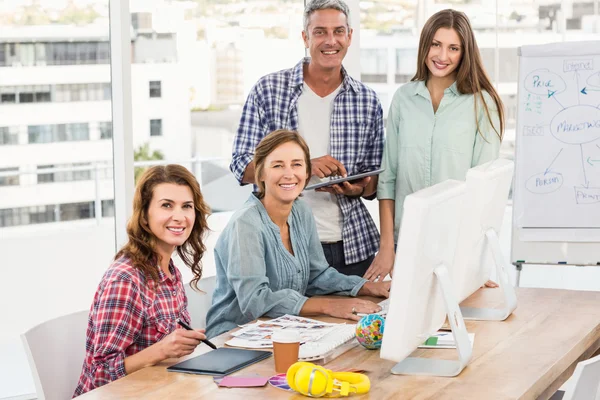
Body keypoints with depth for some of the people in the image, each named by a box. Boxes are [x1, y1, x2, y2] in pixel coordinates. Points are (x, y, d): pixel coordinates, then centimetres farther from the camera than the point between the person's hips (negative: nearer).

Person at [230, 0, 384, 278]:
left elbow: (374, 179, 12)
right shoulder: (268, 91, -2)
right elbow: (243, 168, -5)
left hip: (353, 246, 3)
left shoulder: (368, 101, 6)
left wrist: (359, 188, -11)